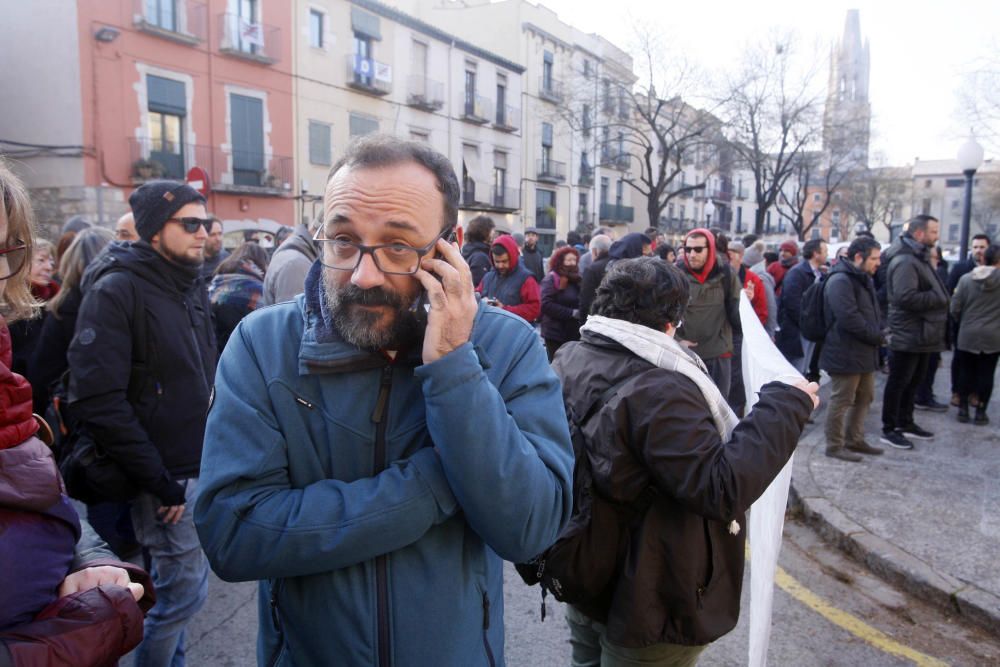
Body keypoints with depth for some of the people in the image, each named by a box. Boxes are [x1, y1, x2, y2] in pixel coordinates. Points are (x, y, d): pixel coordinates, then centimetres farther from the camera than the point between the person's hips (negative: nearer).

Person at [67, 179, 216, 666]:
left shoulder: (193, 287, 10)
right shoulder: (116, 290, -14)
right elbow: (97, 401, -21)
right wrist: (159, 484, -18)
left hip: (199, 469, 7)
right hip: (167, 478, -7)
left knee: (179, 588, 19)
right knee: (185, 592, 2)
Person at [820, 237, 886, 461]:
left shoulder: (863, 279, 16)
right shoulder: (840, 281, -19)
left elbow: (871, 312, 25)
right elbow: (849, 318, -26)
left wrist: (878, 334, 7)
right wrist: (877, 336, -16)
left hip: (864, 352, 11)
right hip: (845, 353, -11)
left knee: (864, 397, 18)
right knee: (841, 400, -1)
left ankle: (854, 440, 31)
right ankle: (835, 445, 10)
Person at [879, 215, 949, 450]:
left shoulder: (918, 258, 16)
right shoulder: (905, 261, -19)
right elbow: (906, 297, -29)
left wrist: (940, 298, 5)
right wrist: (940, 298, -17)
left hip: (921, 335, 10)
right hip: (908, 336, -10)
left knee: (913, 381, 18)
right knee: (898, 382, -1)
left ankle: (905, 423, 31)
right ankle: (889, 430, 8)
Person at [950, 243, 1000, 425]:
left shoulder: (966, 279, -5)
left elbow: (955, 308, -3)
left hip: (968, 335, 1)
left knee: (966, 372, 10)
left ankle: (963, 409, 13)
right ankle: (981, 412, 10)